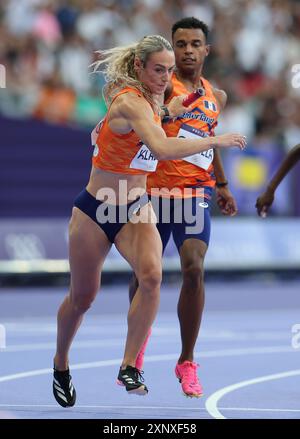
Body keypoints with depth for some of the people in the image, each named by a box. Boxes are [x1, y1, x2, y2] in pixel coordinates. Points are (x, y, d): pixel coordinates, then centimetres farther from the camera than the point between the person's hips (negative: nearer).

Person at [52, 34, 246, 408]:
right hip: (95, 211, -6)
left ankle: (129, 366, -18)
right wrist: (216, 140, -34)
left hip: (136, 209, 6)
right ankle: (60, 362, 36)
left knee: (151, 274, -23)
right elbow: (163, 148, -40)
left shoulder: (146, 100, 4)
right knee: (82, 297, 9)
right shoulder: (131, 102, -23)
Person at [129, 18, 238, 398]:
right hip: (154, 191, -2)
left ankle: (187, 363, -5)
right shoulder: (165, 85, -5)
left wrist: (222, 186, 28)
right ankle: (139, 336, 39)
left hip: (195, 193, 2)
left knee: (194, 268, -15)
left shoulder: (215, 97, 13)